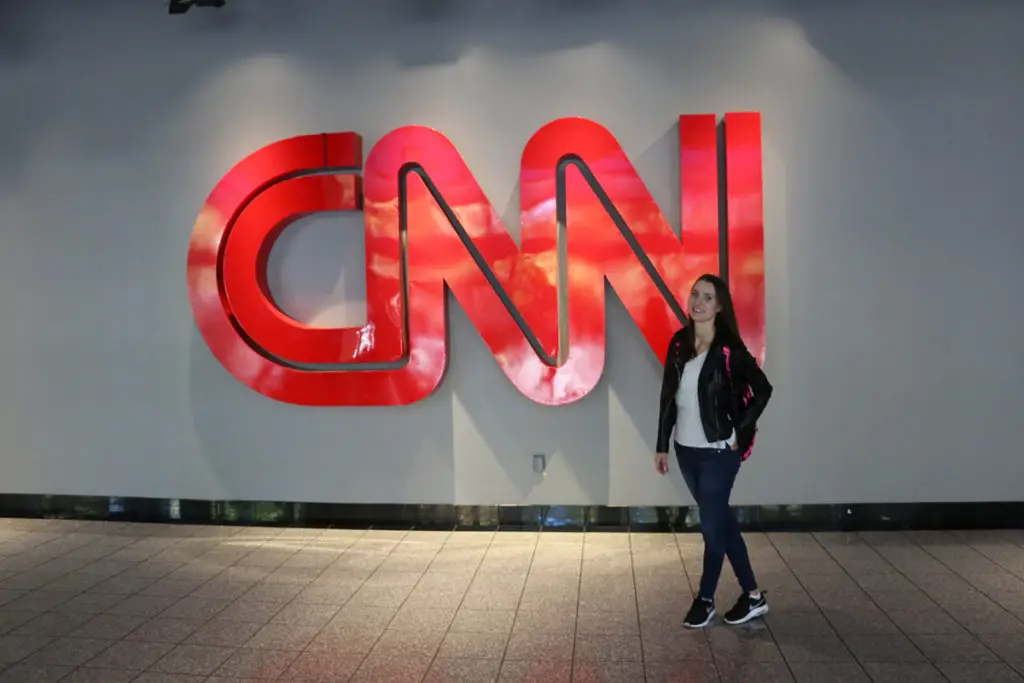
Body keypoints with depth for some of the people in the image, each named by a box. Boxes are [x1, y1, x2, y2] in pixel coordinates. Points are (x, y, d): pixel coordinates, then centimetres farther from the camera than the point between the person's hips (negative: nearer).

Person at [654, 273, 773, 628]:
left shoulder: (729, 349, -12)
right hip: (686, 450, 6)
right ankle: (752, 595, 28)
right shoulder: (679, 343, 4)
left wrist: (740, 432, -9)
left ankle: (705, 600, 20)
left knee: (712, 525, 2)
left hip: (718, 452, -6)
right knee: (722, 521, 15)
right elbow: (668, 396, 7)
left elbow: (763, 390, -8)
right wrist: (662, 445, 8)